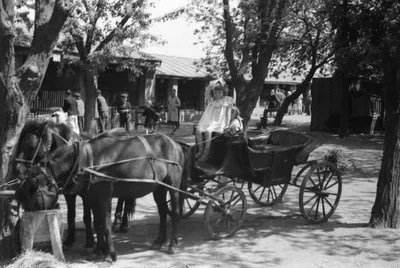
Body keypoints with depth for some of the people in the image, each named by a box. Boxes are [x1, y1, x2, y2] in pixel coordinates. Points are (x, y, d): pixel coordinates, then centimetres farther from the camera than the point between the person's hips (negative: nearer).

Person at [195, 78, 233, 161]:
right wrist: (211, 85, -9)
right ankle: (200, 149, -14)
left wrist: (227, 125, -1)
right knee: (198, 130, -25)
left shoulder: (227, 101, 8)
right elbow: (206, 93, -1)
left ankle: (207, 150, -22)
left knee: (208, 130, -34)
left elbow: (228, 113, 7)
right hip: (208, 120, 4)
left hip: (218, 123, -4)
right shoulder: (211, 100, 17)